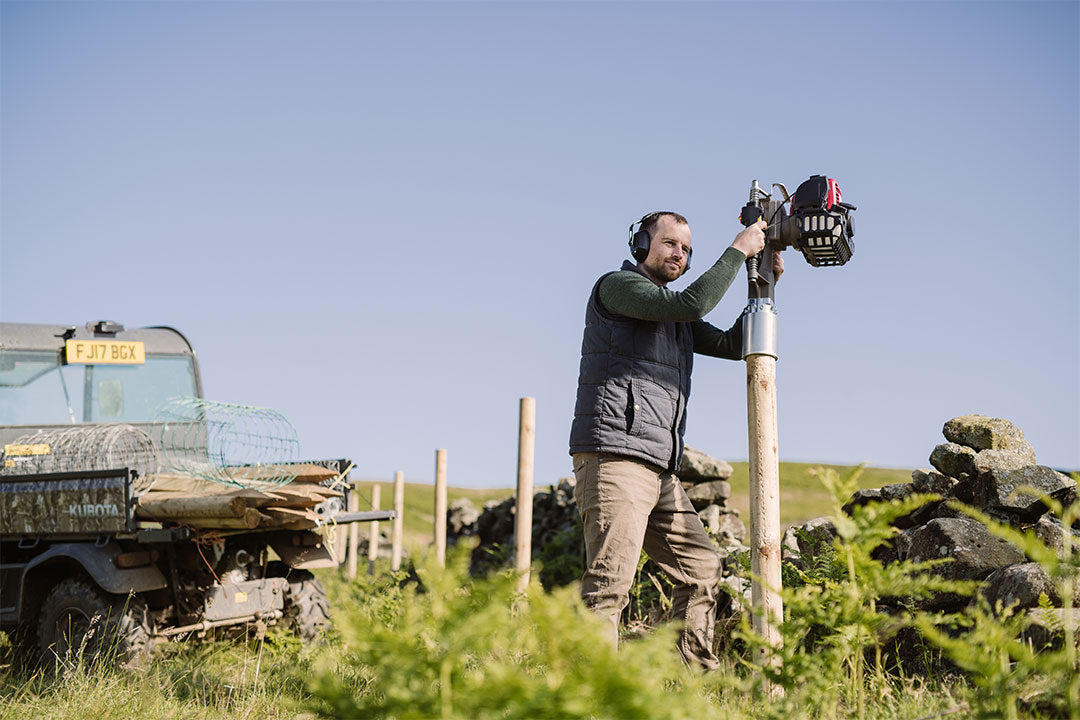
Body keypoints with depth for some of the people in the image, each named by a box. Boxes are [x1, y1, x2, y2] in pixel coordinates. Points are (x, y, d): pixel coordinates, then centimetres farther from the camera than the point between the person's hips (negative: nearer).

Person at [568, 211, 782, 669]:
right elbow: (693, 303, -16)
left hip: (658, 470, 10)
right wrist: (738, 250, -6)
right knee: (610, 583, -17)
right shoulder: (617, 286, -2)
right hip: (614, 456, -10)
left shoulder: (675, 319, 25)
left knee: (701, 569, 12)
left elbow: (733, 345, 24)